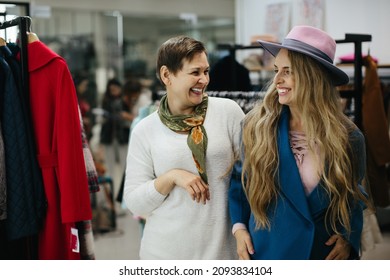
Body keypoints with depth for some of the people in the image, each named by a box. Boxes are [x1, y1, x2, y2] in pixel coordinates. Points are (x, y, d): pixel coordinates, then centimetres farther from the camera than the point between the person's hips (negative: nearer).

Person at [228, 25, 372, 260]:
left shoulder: (347, 136, -7)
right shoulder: (256, 125, -9)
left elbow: (354, 194, 7)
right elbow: (240, 179, 5)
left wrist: (349, 237, -5)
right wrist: (239, 226, -3)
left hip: (327, 257, 1)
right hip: (267, 252, 0)